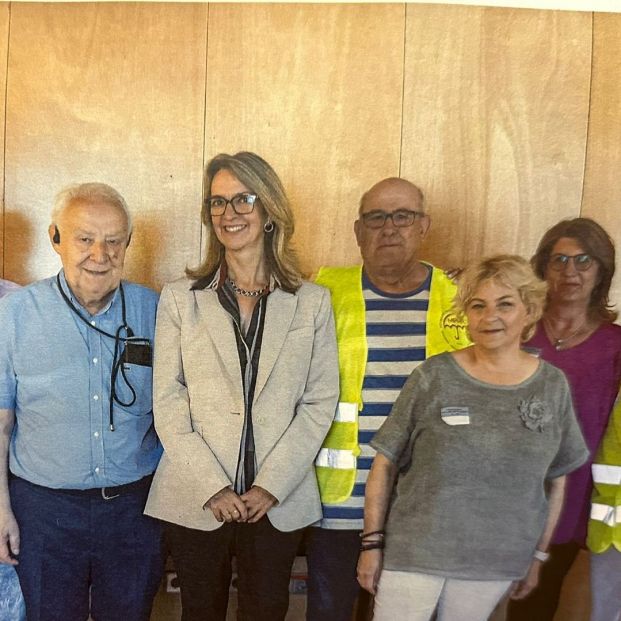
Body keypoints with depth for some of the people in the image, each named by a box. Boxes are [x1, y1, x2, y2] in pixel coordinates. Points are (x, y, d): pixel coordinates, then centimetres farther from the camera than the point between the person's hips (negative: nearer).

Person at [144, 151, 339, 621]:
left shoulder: (313, 302, 2)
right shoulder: (180, 299, 2)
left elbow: (320, 402, 0)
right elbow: (168, 401, -2)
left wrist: (271, 485, -8)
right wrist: (212, 487, -10)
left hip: (279, 503, 0)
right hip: (195, 501, 0)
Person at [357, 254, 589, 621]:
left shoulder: (553, 385, -1)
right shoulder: (435, 377, -9)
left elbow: (556, 480, 9)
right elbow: (386, 463, -5)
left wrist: (538, 554, 11)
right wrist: (373, 542, -5)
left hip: (495, 561, 2)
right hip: (413, 552, -2)